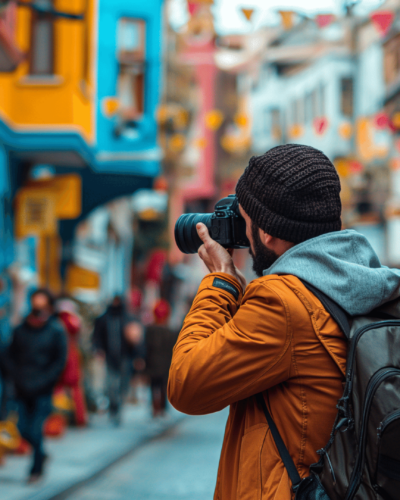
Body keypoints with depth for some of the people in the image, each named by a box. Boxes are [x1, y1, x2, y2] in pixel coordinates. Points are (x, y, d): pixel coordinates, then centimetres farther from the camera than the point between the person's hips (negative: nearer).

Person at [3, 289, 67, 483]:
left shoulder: (56, 331, -5)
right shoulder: (21, 330, 4)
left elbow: (60, 362, -6)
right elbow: (9, 356, 9)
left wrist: (40, 383, -12)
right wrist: (18, 378, -5)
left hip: (43, 390, -3)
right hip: (23, 390, 3)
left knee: (35, 429, -6)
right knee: (23, 428, 4)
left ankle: (36, 468, 11)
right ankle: (40, 454, 32)